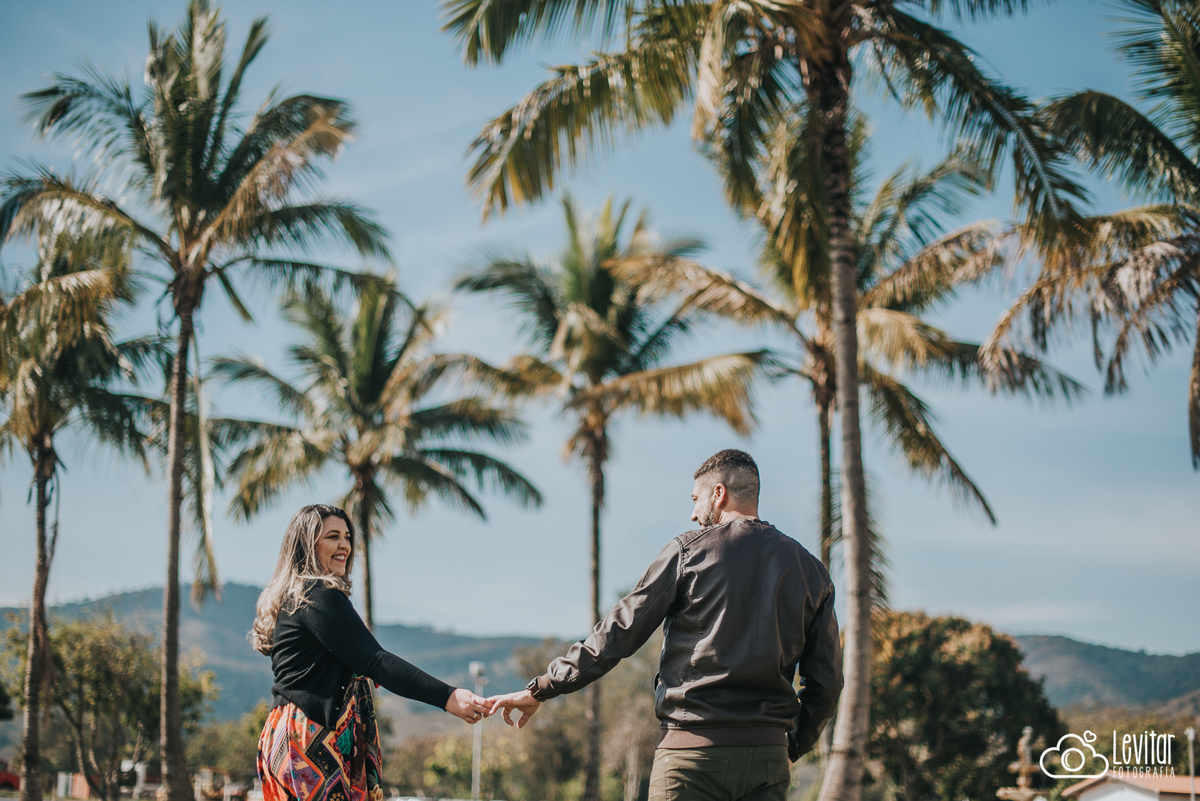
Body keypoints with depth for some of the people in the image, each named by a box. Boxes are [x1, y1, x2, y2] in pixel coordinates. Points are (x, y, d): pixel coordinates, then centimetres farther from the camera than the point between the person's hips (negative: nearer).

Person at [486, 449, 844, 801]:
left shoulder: (689, 551, 0)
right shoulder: (811, 570, 11)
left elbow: (618, 632, -1)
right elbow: (827, 682, 9)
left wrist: (540, 689, 6)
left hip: (693, 749, -4)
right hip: (768, 754, 4)